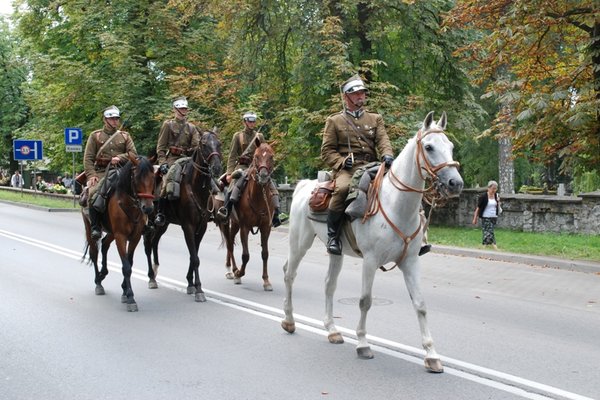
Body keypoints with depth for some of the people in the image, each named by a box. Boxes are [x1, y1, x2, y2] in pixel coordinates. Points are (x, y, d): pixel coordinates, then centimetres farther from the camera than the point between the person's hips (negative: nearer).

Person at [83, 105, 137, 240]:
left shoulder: (125, 136, 17)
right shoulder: (95, 135, 11)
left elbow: (133, 153, 7)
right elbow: (88, 158, 5)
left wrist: (120, 158, -13)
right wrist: (91, 175, -10)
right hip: (101, 172, -2)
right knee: (94, 194, -29)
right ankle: (95, 227, -22)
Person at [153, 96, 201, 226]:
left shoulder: (192, 127, 19)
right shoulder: (168, 125, 9)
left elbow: (196, 146, 9)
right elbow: (160, 147, 4)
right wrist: (162, 163, -9)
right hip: (172, 160, -4)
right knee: (167, 183, -24)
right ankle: (160, 214, -16)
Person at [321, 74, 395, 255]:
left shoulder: (375, 118, 22)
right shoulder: (334, 121, 14)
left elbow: (383, 140, 6)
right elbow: (327, 151, 8)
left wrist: (387, 156, -17)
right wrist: (342, 162, -11)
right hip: (346, 169, -3)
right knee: (342, 188, -37)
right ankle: (333, 236, -26)